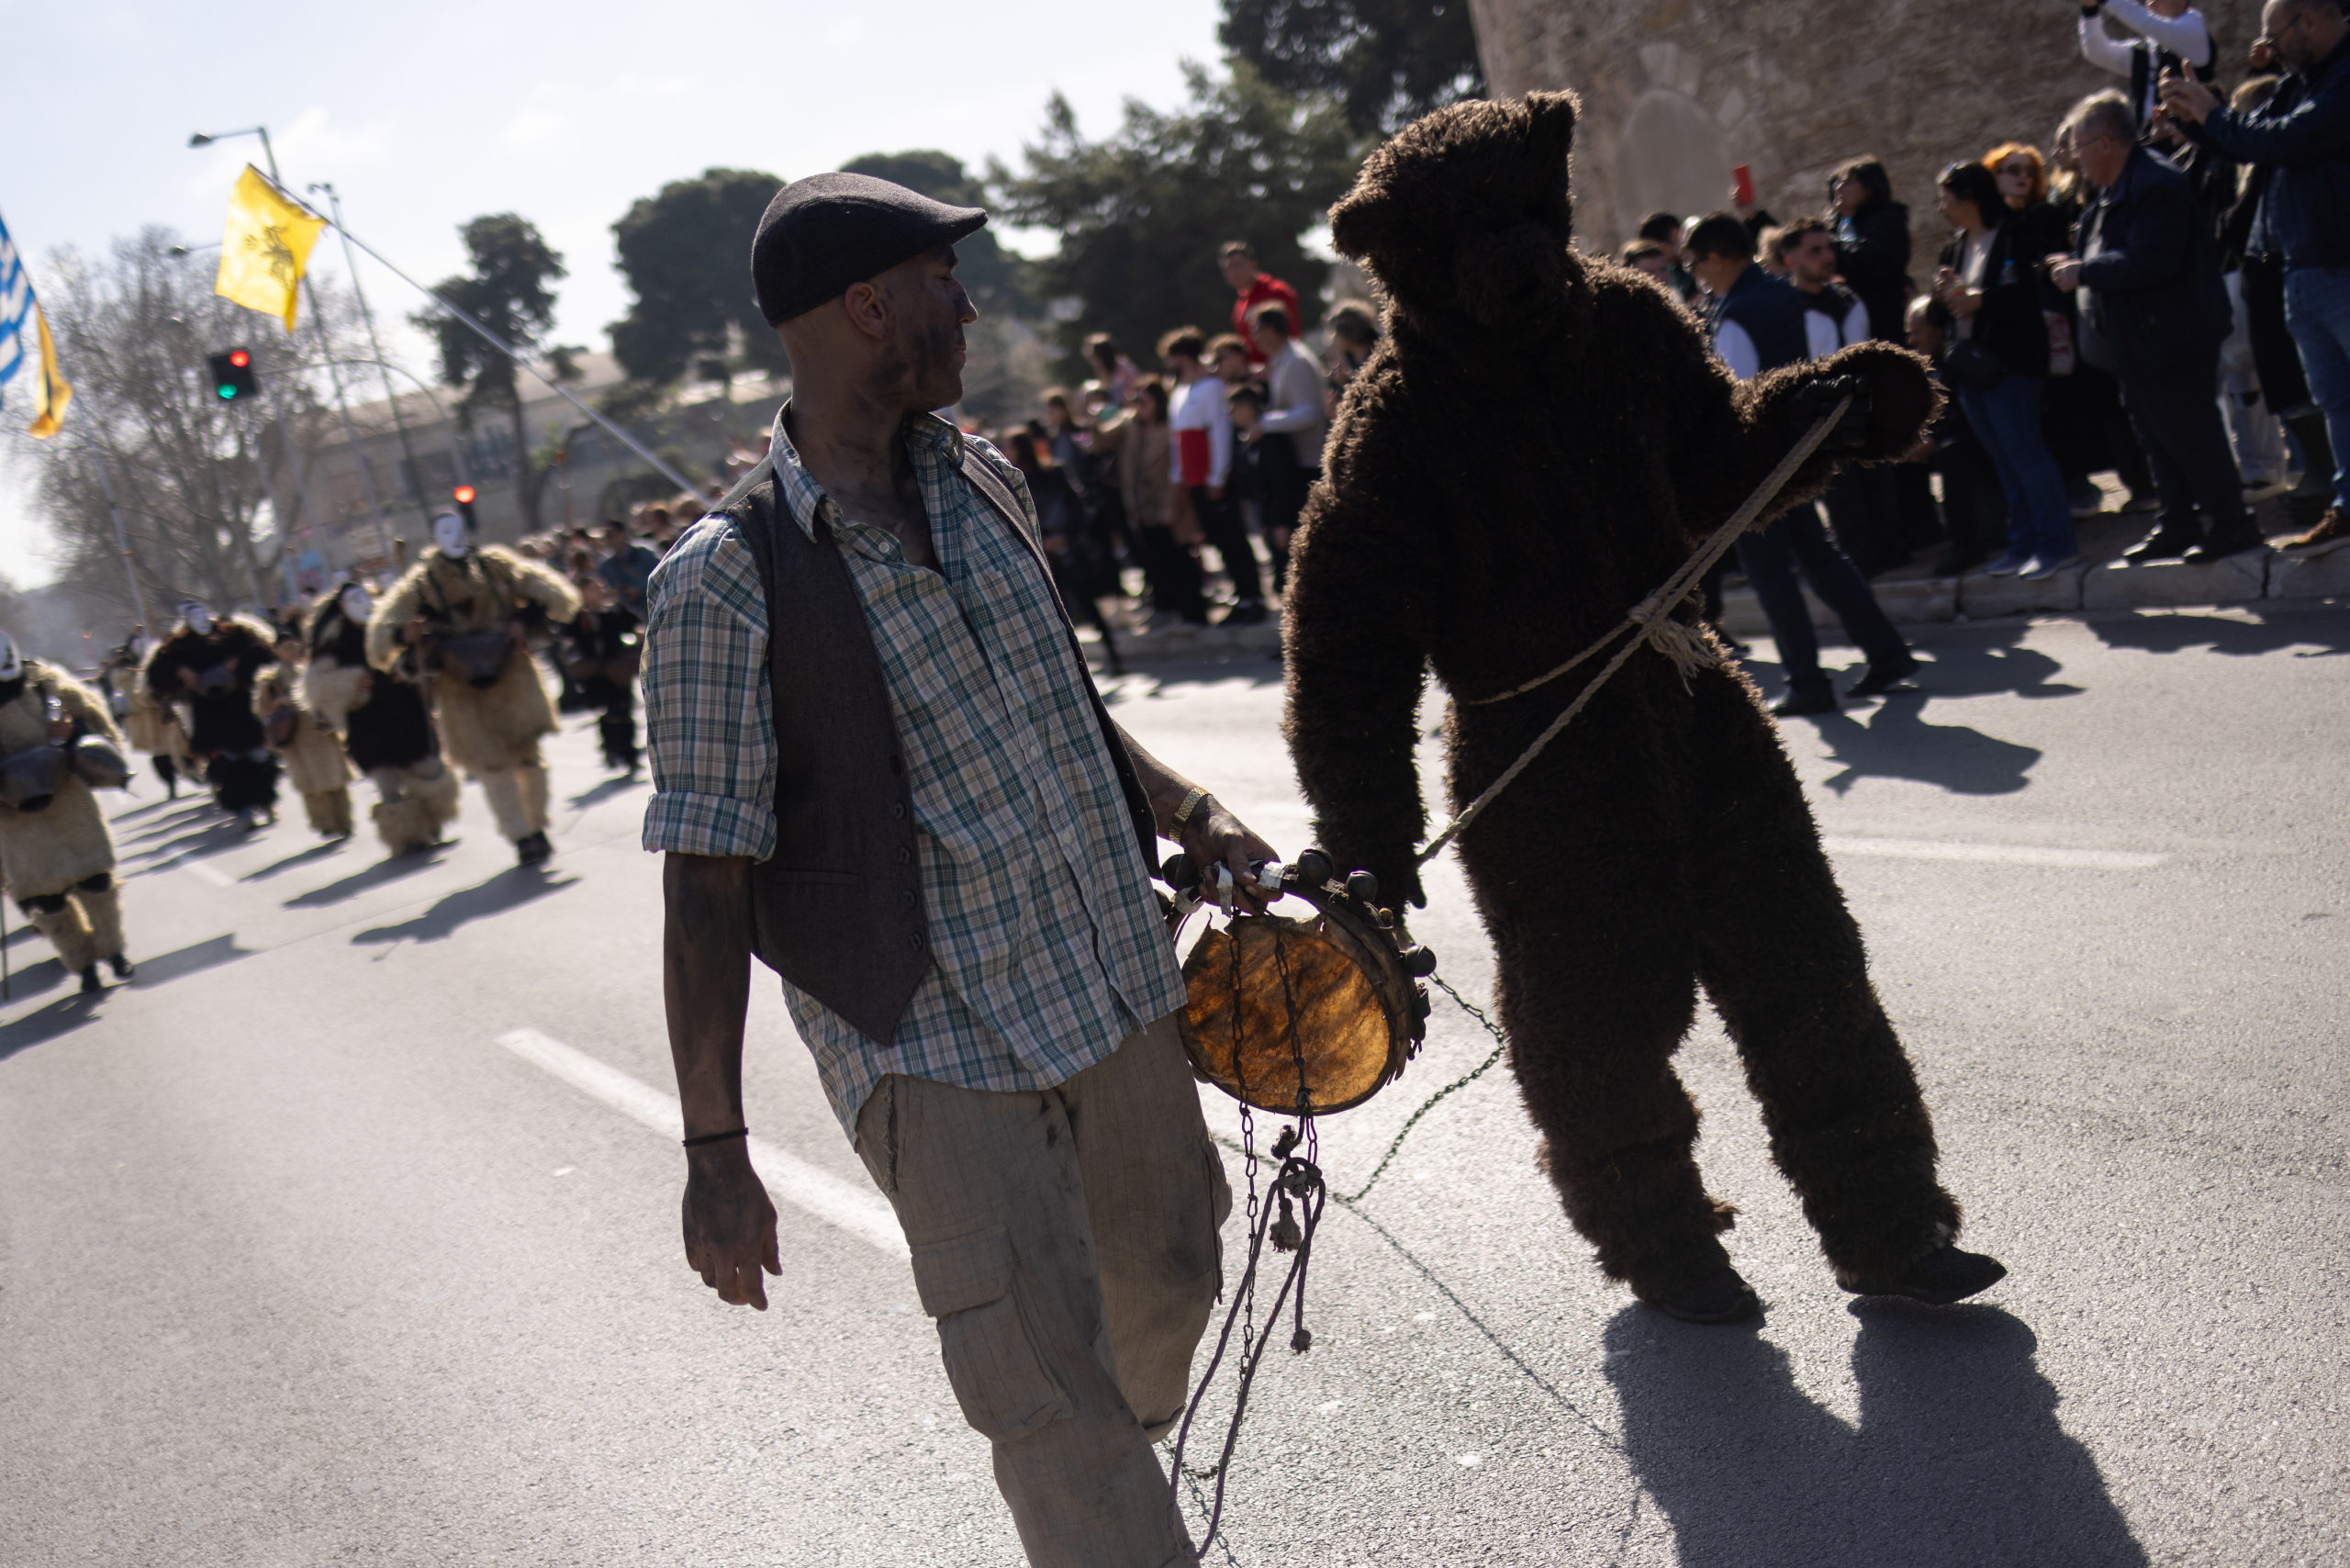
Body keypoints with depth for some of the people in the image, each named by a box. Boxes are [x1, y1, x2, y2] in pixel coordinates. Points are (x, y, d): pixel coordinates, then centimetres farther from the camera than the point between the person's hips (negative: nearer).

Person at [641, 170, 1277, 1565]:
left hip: (1117, 982, 7)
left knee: (1165, 1277, 22)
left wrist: (1190, 815, 11)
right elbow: (705, 878, -15)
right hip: (932, 1044, -7)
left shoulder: (983, 479, 5)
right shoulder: (727, 582, -17)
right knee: (1043, 1386, -8)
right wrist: (714, 1154, -15)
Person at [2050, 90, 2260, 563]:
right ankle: (2178, 525, 22)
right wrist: (2076, 266, 9)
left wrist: (2085, 272, -19)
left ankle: (2229, 524, 0)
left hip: (2171, 341, -11)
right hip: (2140, 346, 11)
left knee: (2188, 434, -7)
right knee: (2157, 437, 14)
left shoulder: (2155, 186, -19)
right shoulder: (2116, 190, 15)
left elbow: (2150, 261, -28)